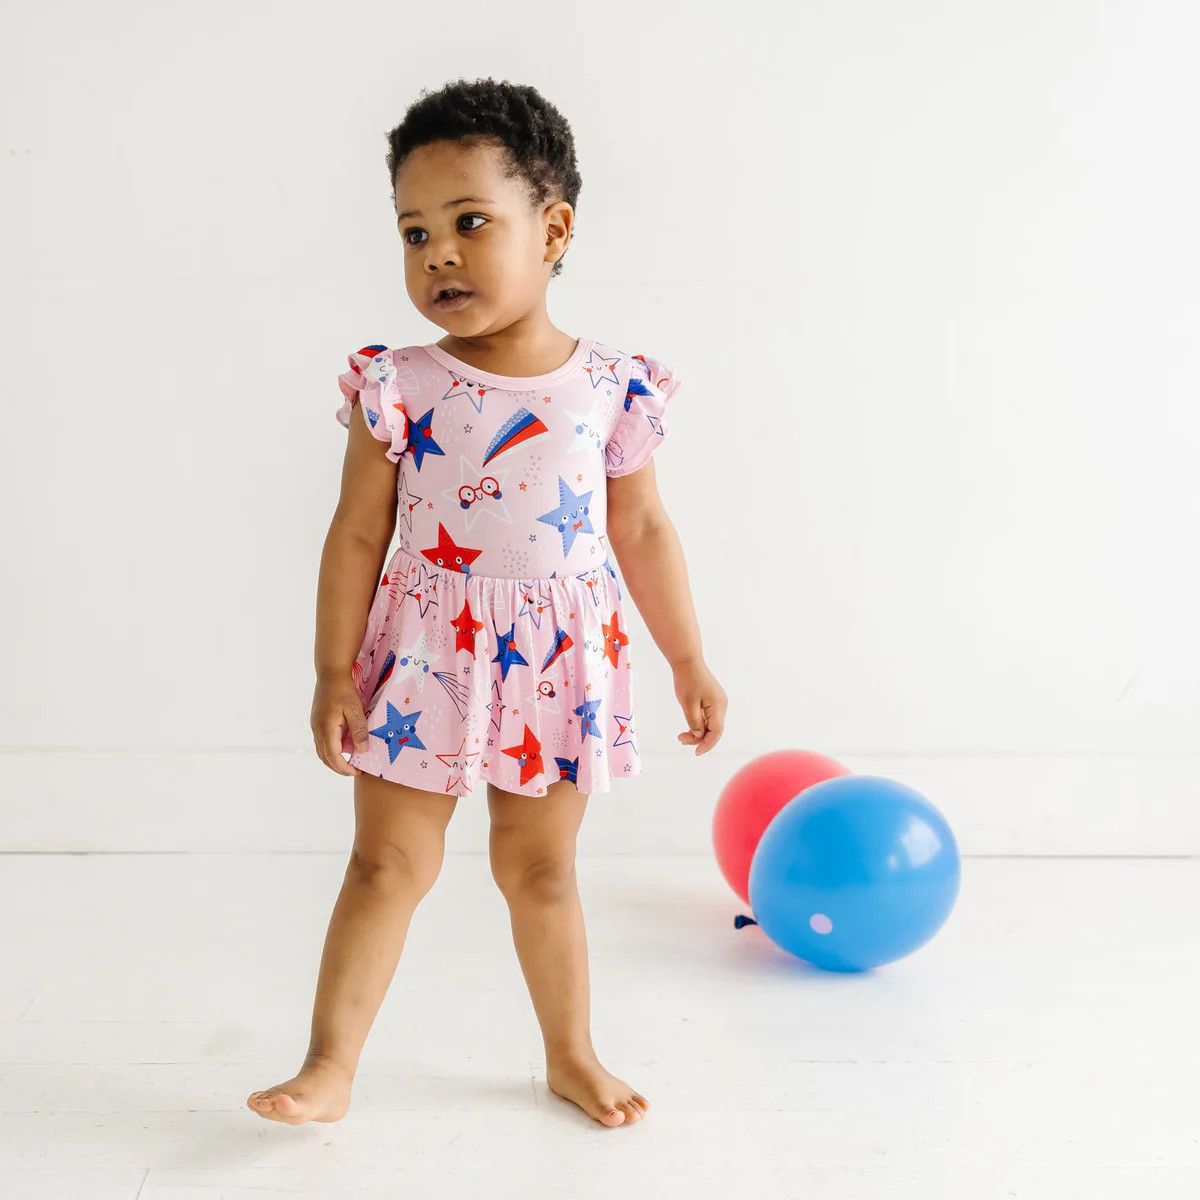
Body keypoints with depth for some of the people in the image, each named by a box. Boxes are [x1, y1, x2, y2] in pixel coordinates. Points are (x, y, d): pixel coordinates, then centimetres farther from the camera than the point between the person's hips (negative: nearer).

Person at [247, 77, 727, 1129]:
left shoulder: (612, 389, -5)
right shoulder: (396, 388, -8)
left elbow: (644, 533, 5)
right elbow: (357, 536, -4)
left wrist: (690, 663, 9)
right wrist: (334, 674, -6)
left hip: (557, 666, 1)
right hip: (424, 660, -1)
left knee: (541, 870, 15)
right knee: (387, 863, 6)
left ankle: (572, 1055, 33)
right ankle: (331, 1065, 19)